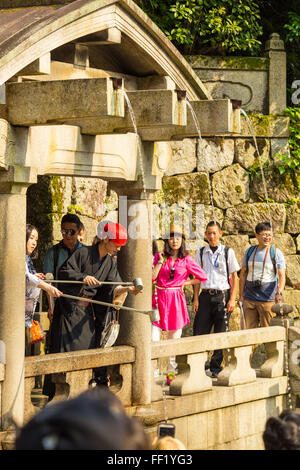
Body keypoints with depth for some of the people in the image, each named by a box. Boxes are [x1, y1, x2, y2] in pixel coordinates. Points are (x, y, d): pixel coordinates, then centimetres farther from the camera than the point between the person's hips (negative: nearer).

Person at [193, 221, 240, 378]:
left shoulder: (227, 252, 3)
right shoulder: (201, 253, 8)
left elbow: (234, 277, 4)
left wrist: (232, 299, -3)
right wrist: (196, 299, 3)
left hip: (223, 295, -1)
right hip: (206, 296, 2)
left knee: (220, 334, 1)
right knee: (200, 332, -3)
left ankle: (216, 367, 10)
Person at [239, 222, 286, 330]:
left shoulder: (276, 253, -1)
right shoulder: (249, 252, 10)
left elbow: (282, 276, -9)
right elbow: (243, 274, 14)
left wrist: (279, 293, -26)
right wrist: (241, 295, 9)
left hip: (268, 299, -3)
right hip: (249, 299, 3)